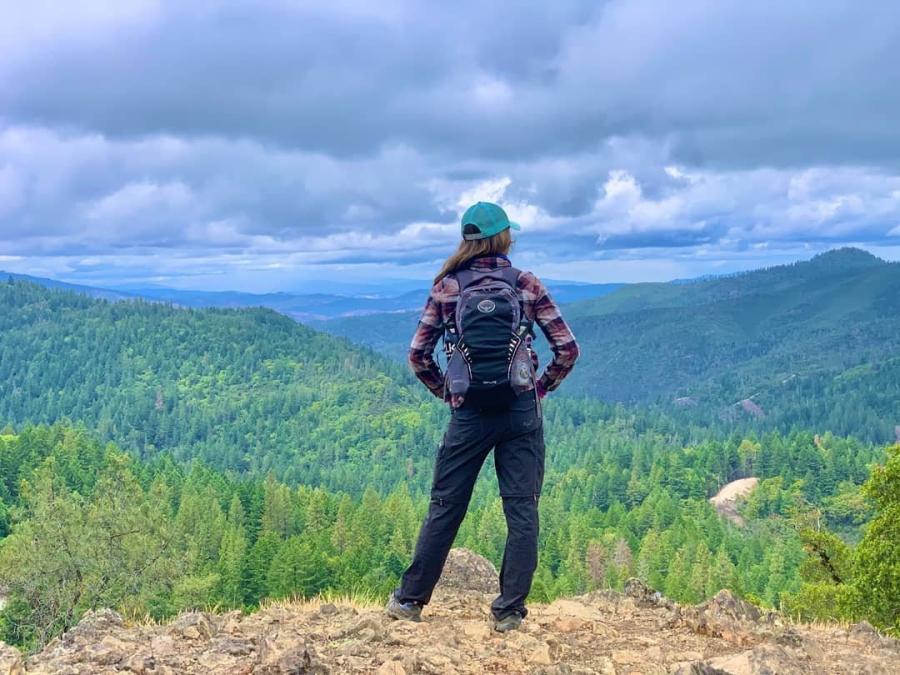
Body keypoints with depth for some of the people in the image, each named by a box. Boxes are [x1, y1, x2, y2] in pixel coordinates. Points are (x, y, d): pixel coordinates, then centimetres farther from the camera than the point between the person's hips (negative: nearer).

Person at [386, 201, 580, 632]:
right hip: (521, 412, 0)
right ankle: (510, 610, 9)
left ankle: (411, 599, 21)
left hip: (470, 414, 1)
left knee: (445, 508, 11)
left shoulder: (447, 287, 1)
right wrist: (540, 388, 11)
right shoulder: (526, 285, 1)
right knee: (522, 511, 7)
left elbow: (418, 355, 1)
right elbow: (567, 349, 0)